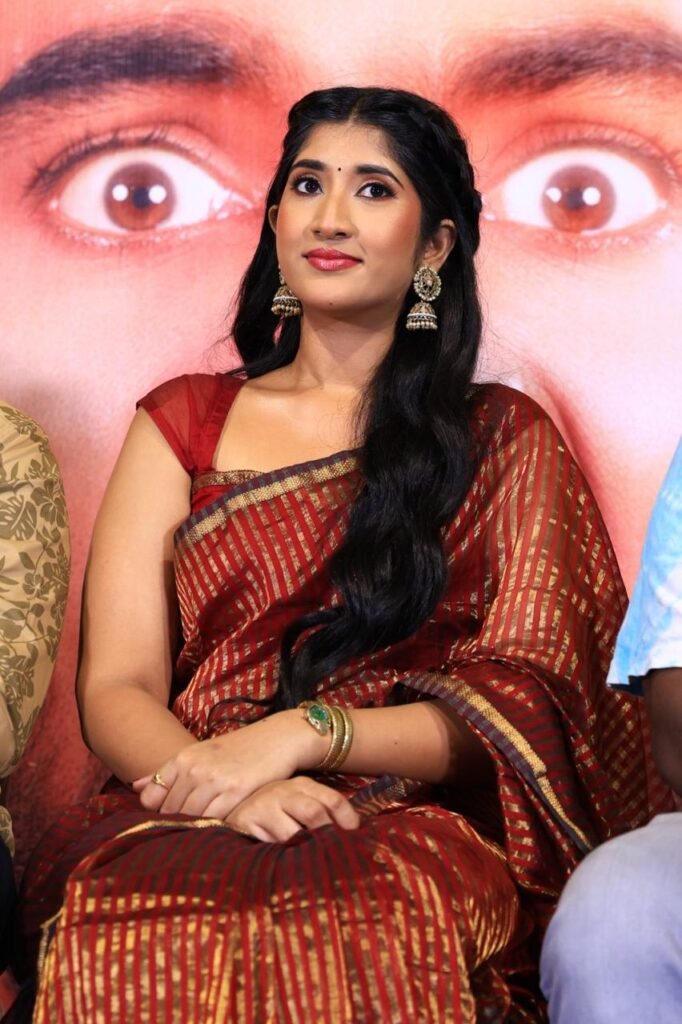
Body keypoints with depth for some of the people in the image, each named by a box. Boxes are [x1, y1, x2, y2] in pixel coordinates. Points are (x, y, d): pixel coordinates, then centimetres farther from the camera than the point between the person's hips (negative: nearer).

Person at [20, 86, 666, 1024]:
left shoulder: (505, 441, 13)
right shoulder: (185, 422, 16)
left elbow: (524, 709, 2)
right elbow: (116, 690, 6)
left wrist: (303, 731, -14)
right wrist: (226, 786, -17)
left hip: (416, 835, -1)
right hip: (183, 829, 1)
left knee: (346, 930, -37)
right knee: (115, 924, -34)